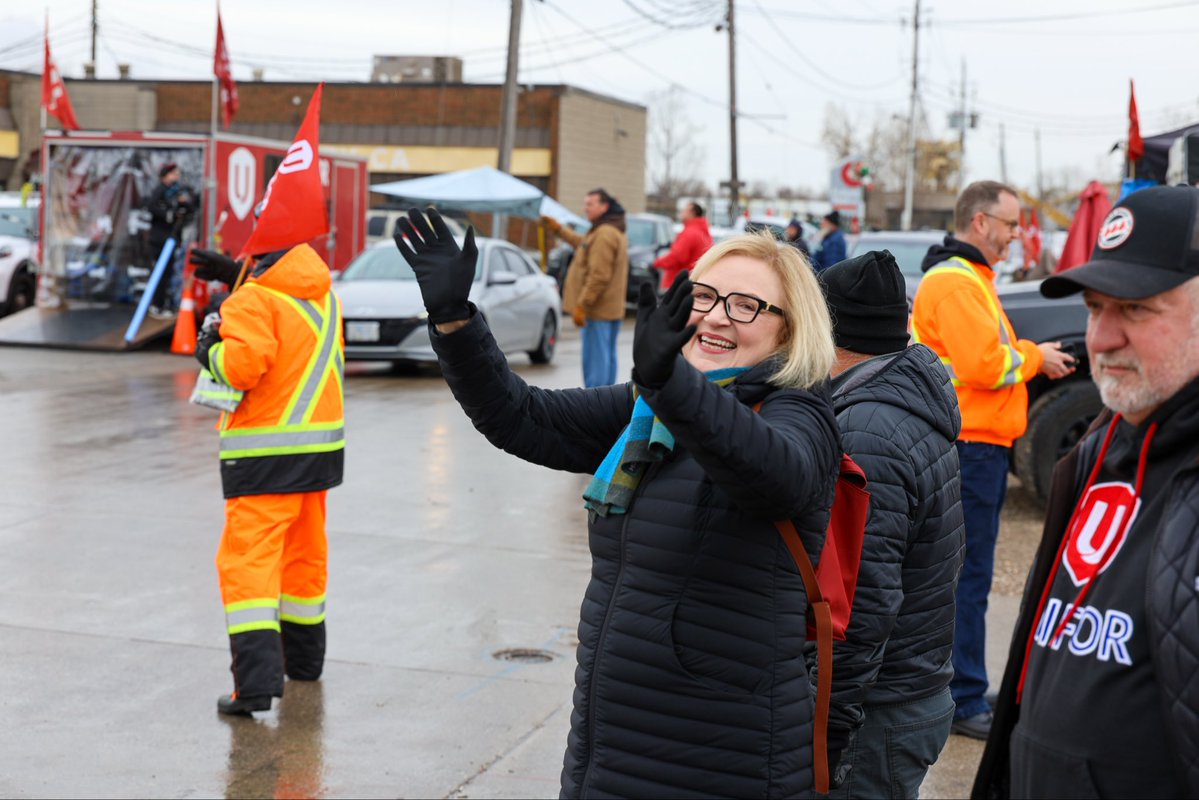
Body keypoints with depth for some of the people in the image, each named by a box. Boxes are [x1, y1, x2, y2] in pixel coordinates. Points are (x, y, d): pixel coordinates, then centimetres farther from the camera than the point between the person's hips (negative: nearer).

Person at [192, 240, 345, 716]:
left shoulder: (252, 301, -14)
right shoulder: (324, 292, 10)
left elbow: (244, 363, -26)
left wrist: (211, 351, -6)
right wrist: (238, 275, 24)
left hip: (265, 452, -8)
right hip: (322, 443, 8)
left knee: (248, 562, -9)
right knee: (305, 553, 21)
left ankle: (257, 681, -20)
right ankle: (303, 658, 36)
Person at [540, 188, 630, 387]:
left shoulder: (605, 234, -17)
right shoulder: (614, 231, 17)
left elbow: (599, 276, -23)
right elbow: (583, 244, 36)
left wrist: (582, 304, -21)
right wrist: (559, 229, 39)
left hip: (598, 309, -11)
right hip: (612, 308, 11)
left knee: (595, 358, -9)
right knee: (607, 355, 12)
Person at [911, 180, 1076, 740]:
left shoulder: (967, 277, 20)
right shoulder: (956, 282, -15)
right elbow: (985, 364, -23)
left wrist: (1028, 356, 8)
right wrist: (1034, 357, -8)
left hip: (975, 446, 11)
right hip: (969, 446, -11)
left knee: (963, 574, 16)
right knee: (967, 577, -6)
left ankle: (960, 690, 25)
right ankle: (964, 702, 0)